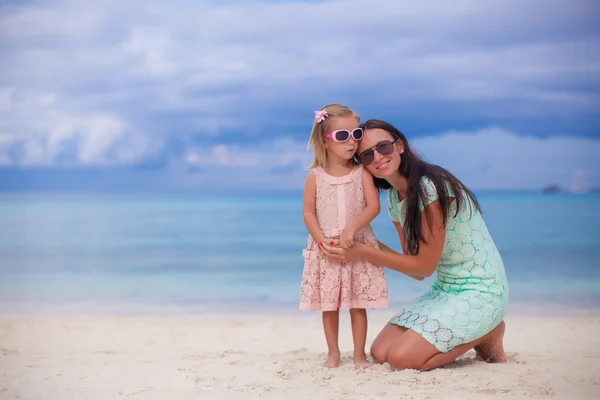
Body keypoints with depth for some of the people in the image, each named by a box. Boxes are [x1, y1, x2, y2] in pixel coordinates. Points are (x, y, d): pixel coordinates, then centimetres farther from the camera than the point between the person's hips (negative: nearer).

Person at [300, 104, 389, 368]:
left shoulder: (362, 173, -2)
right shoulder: (315, 176, -1)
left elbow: (373, 207, -10)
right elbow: (308, 212, 0)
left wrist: (351, 228, -23)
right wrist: (322, 240, -13)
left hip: (358, 247, 0)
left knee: (358, 305, 3)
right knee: (328, 305, 7)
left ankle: (359, 353, 14)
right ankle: (333, 353, 19)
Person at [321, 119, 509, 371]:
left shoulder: (431, 187, -20)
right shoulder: (393, 199, 7)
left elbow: (425, 265, -16)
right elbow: (418, 271, 6)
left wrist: (363, 253, -15)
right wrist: (368, 243, -1)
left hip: (480, 291, -9)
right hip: (444, 290, 9)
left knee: (403, 358, -20)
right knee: (380, 353, -1)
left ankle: (488, 334, 2)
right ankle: (470, 334, 13)